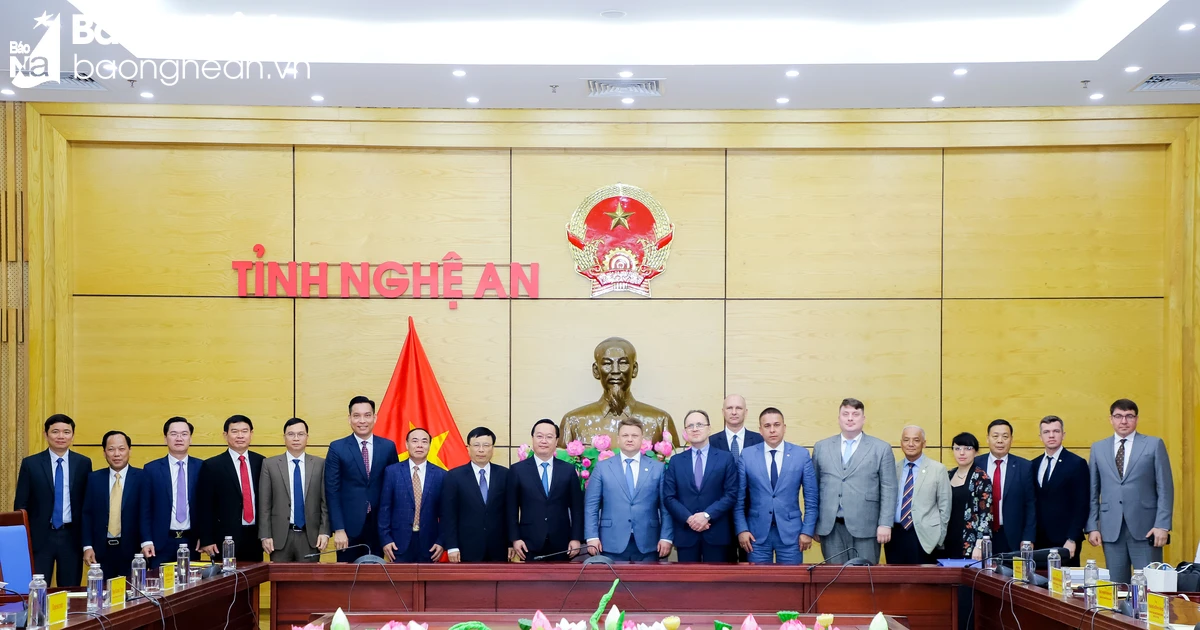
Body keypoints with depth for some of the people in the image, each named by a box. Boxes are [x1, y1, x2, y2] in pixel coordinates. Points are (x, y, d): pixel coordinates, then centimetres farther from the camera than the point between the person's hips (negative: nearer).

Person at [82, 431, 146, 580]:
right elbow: (87, 514, 7)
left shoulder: (141, 477, -1)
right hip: (101, 551, 2)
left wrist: (146, 542, -22)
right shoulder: (94, 478, 7)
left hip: (132, 551, -2)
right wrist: (87, 546, -2)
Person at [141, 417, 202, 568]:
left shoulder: (202, 468, 3)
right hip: (161, 543, -1)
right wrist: (146, 541, -5)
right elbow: (145, 509, 2)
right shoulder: (151, 469, 2)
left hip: (192, 542, 1)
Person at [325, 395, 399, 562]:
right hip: (349, 525, -2)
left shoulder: (388, 447, 5)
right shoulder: (337, 448, -1)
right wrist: (338, 529, -10)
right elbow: (332, 492, -4)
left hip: (378, 525, 2)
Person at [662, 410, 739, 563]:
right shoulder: (676, 461, 10)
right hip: (685, 533, 1)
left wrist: (707, 515, -14)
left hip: (717, 533, -1)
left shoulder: (726, 458, 6)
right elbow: (668, 497, 4)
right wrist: (689, 519, -12)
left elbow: (731, 494, -2)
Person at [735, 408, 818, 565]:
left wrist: (808, 530, -3)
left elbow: (811, 498, 2)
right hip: (757, 532, 0)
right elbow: (738, 497, 3)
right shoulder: (747, 455, 0)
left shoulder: (802, 455, 0)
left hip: (790, 531, 0)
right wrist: (741, 529, -4)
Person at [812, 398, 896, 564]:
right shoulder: (821, 447, 11)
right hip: (830, 527, 2)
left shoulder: (881, 449, 4)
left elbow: (888, 490, 0)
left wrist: (885, 524, -7)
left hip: (864, 527, -2)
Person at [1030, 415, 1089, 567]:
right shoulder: (1034, 465, 13)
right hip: (1039, 542, 4)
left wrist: (1072, 540, -12)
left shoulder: (1077, 464, -2)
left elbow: (1081, 506, -6)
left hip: (1065, 542, -4)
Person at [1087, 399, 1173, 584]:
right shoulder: (1098, 448, 12)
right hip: (1111, 530, 2)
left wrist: (1162, 525, -7)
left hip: (1145, 528, -2)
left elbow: (1165, 488, 1)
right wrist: (1092, 527, 3)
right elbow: (1093, 492, 11)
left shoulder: (1154, 445, 5)